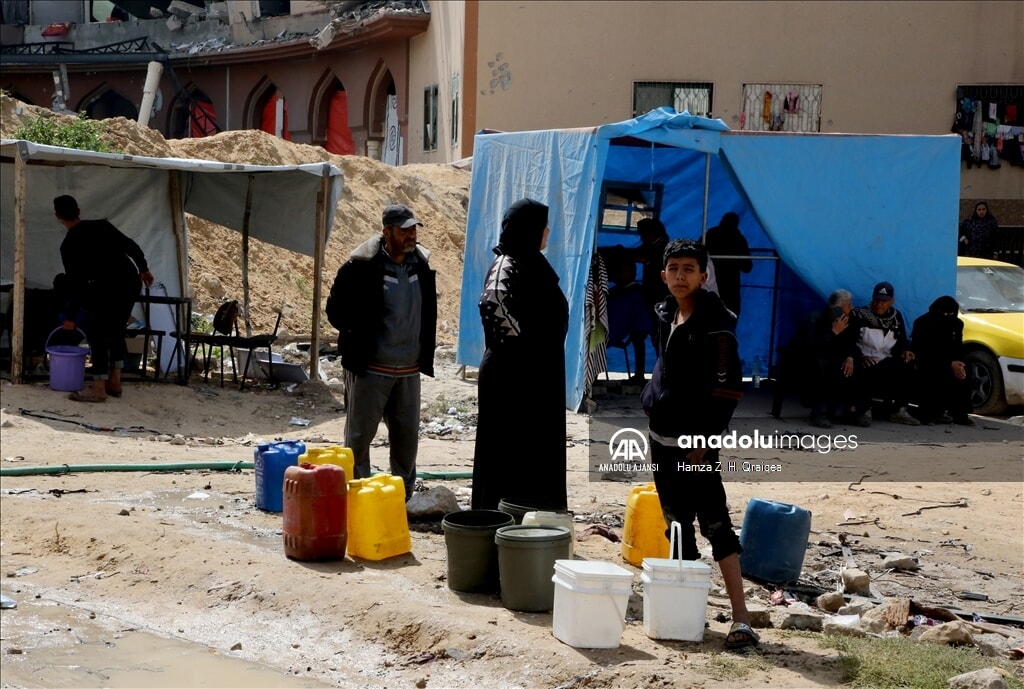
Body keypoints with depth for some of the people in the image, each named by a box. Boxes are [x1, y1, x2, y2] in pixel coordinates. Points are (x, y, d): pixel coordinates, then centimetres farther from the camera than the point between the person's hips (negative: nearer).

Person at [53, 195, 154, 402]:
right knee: (116, 330, 18)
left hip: (110, 286, -6)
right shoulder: (101, 225, 11)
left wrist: (70, 317, 5)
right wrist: (143, 268, 23)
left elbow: (76, 282, -3)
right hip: (132, 280, 6)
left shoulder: (69, 245, -3)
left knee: (97, 334, 3)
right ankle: (114, 382, 21)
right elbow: (130, 245, 10)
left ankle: (98, 388, 2)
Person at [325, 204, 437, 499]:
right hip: (371, 368, -5)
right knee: (360, 434, 2)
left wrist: (423, 352, 12)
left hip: (409, 370, 6)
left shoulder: (421, 264, 6)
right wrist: (358, 340, -5)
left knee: (408, 435, 12)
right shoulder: (362, 267, -12)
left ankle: (404, 495, 24)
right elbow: (336, 308, -6)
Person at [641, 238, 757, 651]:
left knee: (715, 525, -12)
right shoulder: (667, 315, 11)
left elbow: (728, 389, -16)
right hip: (662, 438, 9)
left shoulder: (715, 325, -13)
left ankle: (741, 620, -15)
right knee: (677, 526, 13)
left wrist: (705, 442, -18)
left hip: (695, 445, -8)